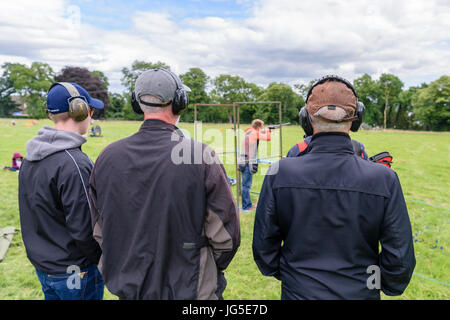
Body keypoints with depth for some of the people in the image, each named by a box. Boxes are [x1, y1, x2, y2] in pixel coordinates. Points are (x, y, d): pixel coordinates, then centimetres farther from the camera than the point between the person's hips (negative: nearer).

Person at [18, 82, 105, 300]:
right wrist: (103, 258, -9)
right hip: (74, 271, -8)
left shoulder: (30, 156, 1)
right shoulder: (74, 163, -27)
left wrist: (44, 252, 17)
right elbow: (83, 229, -26)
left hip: (42, 265, 8)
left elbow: (37, 212, 9)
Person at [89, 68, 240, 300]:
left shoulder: (107, 157, -8)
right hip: (189, 290, -3)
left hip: (127, 288, 4)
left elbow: (99, 232, 2)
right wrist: (212, 272, 5)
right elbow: (225, 236, -14)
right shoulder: (201, 156, -21)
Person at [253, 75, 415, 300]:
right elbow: (400, 260, -9)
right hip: (360, 293, 1)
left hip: (299, 290, 0)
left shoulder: (280, 174, -18)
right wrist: (382, 284, 10)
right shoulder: (384, 179, -18)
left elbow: (263, 246, -9)